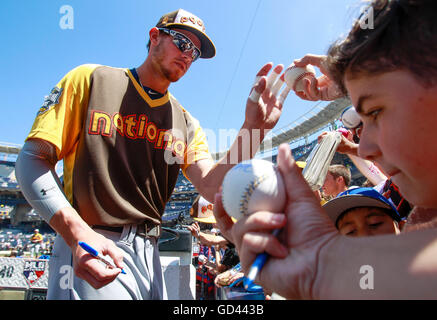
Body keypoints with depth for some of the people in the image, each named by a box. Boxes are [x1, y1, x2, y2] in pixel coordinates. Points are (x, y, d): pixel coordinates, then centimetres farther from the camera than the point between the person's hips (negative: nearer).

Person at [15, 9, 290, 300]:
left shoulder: (186, 123, 11)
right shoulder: (91, 79, 2)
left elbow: (211, 186, -4)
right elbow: (33, 159, -4)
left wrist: (254, 128, -18)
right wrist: (77, 232, -19)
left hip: (149, 253, 4)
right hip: (90, 251, -3)